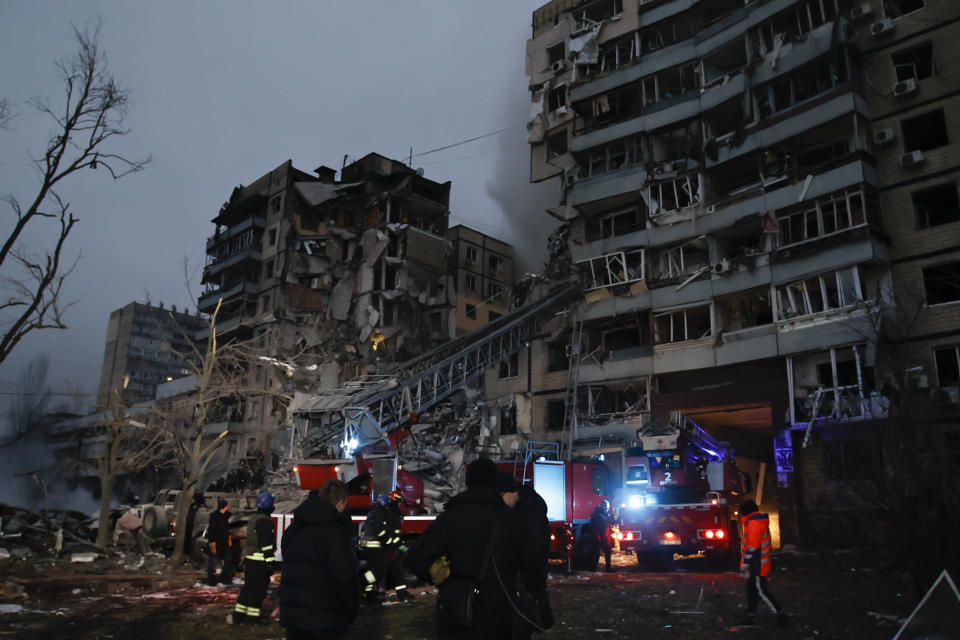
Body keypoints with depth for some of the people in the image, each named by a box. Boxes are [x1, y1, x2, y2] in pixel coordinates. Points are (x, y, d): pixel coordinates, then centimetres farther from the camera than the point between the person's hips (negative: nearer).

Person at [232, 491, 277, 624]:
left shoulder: (252, 519, 15)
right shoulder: (265, 521, -16)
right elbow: (266, 545, -19)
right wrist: (269, 564, -17)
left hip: (249, 559, 9)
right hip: (260, 562, -9)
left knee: (248, 587, 16)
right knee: (258, 589, -2)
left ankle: (238, 616, 20)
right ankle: (252, 618, 2)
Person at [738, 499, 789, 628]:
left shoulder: (753, 524, -21)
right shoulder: (760, 522, 13)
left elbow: (753, 546, -25)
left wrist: (746, 563, -20)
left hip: (758, 565, -11)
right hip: (757, 565, 11)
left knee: (761, 591, -4)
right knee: (751, 590, 16)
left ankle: (781, 616, 2)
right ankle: (750, 615, 25)